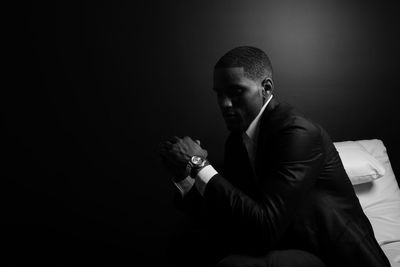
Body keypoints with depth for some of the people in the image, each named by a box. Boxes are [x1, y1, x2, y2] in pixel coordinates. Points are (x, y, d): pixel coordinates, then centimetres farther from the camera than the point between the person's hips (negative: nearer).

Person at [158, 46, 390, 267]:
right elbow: (225, 214, 5)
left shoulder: (298, 133, -22)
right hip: (286, 246, 7)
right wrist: (185, 175, -11)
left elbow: (266, 228, -28)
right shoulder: (238, 138, 2)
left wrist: (200, 165, -25)